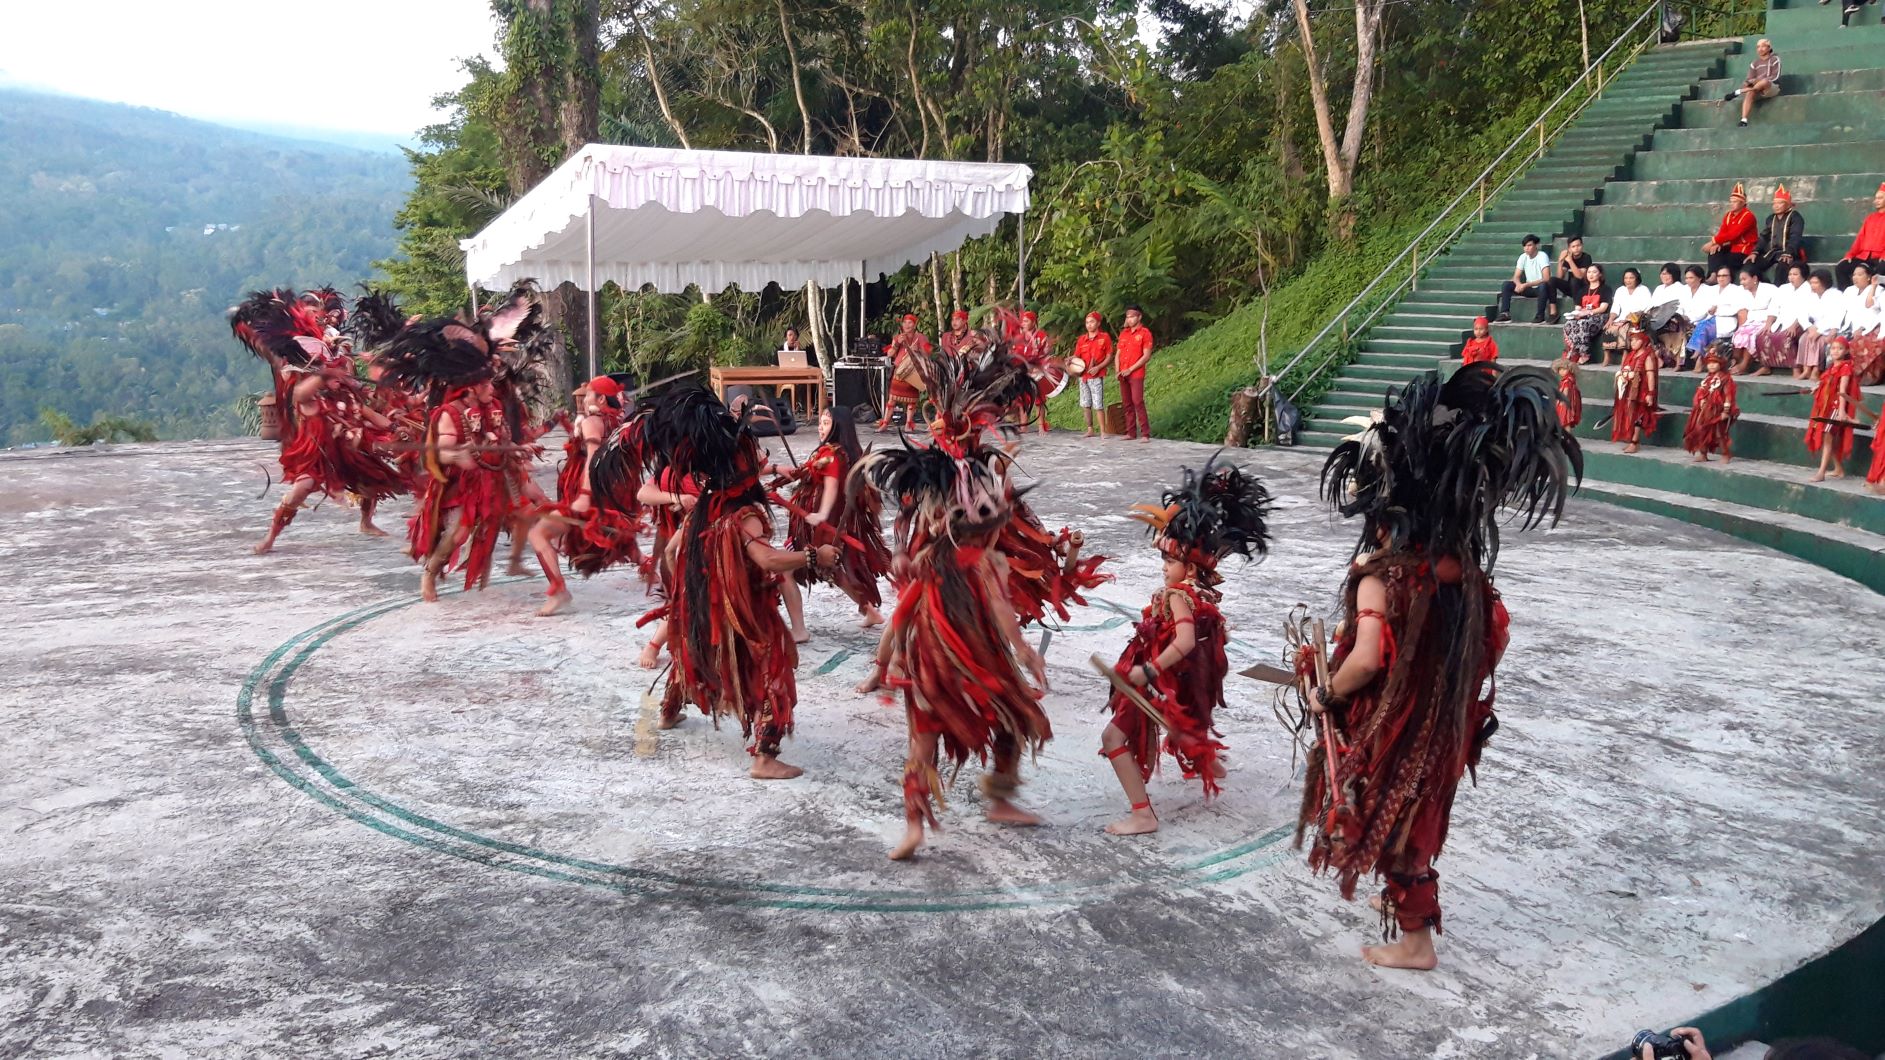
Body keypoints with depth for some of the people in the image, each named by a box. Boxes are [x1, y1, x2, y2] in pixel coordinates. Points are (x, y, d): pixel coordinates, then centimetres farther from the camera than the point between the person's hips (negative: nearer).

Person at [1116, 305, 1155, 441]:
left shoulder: (1145, 333, -4)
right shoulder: (1123, 333, 15)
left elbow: (1146, 356, -9)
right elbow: (1118, 354, 18)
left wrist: (1130, 370, -13)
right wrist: (1118, 371, 2)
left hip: (1136, 374, -6)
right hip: (1123, 375, 6)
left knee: (1138, 402, -13)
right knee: (1127, 404, 6)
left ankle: (1145, 434, -11)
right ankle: (1131, 433, 11)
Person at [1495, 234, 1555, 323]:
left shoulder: (1542, 256, -18)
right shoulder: (1523, 257, -1)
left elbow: (1546, 278, -28)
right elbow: (1516, 277, -1)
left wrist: (1526, 284, -34)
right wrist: (1519, 284, -26)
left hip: (1541, 288, -5)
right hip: (1529, 289, 5)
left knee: (1543, 285, -40)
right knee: (1506, 285, -12)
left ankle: (1540, 315, -28)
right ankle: (1505, 313, -17)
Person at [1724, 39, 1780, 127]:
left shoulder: (1774, 60, 2)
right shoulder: (1754, 63, 13)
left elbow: (1775, 77, -8)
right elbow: (1750, 79, 7)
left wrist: (1758, 80, -19)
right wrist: (1749, 82, -20)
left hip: (1772, 88, -3)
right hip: (1758, 91, 3)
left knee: (1764, 82, -39)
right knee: (1750, 93, -34)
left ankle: (1736, 93, -28)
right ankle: (1743, 120, -48)